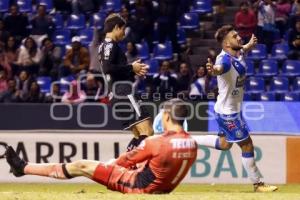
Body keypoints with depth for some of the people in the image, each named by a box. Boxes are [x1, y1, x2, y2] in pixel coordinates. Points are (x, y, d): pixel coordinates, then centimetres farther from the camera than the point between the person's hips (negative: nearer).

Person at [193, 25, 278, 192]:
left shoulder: (239, 53, -2)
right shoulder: (225, 59, -29)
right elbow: (219, 68, -55)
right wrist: (212, 70, -74)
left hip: (234, 108, 9)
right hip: (228, 111, -9)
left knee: (225, 144, 23)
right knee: (247, 145, 1)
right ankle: (258, 184, 13)